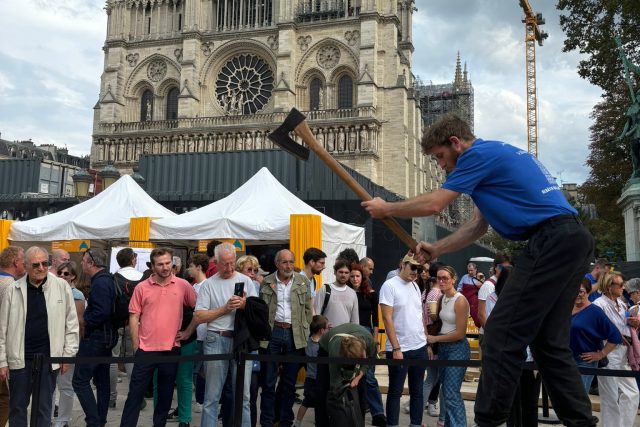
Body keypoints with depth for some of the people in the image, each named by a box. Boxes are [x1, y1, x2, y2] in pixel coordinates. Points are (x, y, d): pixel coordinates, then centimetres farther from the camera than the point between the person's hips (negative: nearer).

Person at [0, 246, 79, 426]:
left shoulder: (62, 287, -2)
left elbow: (71, 323, 3)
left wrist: (68, 355, 0)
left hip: (49, 358, -1)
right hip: (19, 358, 1)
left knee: (43, 408, 8)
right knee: (17, 407, 11)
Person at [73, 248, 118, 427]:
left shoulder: (100, 282, -18)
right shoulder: (107, 279, 13)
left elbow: (102, 312, -27)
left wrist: (84, 321, -14)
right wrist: (87, 317, 9)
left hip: (95, 337, -10)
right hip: (106, 336, 10)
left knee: (80, 380, -5)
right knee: (102, 381, 13)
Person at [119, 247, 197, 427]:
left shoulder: (183, 285, -1)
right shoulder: (141, 287, -1)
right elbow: (134, 317, 1)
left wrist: (188, 332, 4)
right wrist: (136, 347, -1)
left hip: (171, 349, 1)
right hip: (146, 349, -1)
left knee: (165, 395, 12)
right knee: (135, 394, 4)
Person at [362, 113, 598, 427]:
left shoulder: (479, 154, -5)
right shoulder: (497, 154, 25)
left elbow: (433, 204, -9)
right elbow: (479, 225, 26)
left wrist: (386, 209, 6)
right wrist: (436, 249, 21)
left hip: (551, 242, -10)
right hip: (572, 240, 10)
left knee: (501, 336, -7)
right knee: (548, 341, 14)